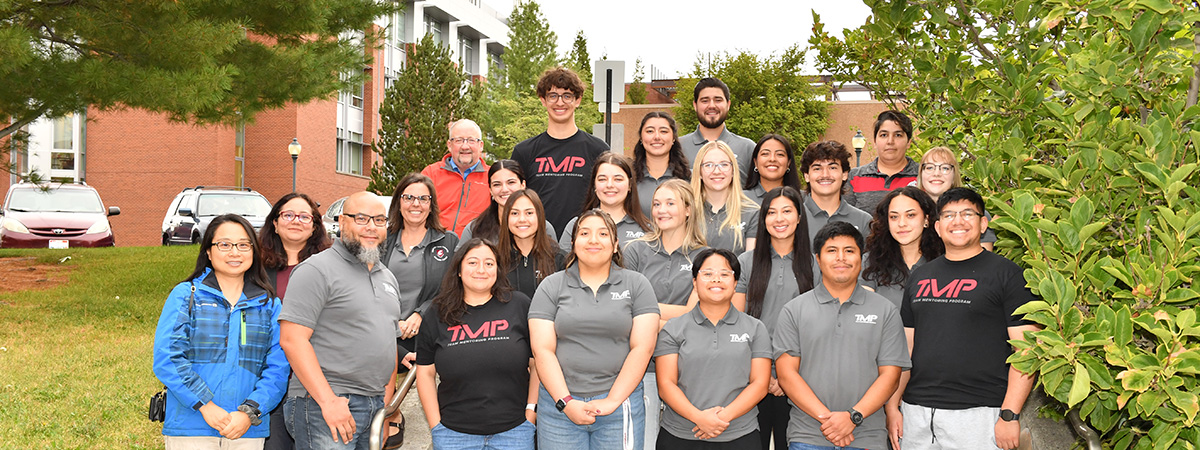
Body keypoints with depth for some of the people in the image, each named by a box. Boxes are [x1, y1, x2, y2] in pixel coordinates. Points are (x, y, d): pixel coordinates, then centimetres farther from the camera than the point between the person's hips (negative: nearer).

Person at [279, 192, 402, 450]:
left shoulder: (387, 278, 17)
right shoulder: (317, 270, -7)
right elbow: (291, 339, -15)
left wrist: (388, 399, 14)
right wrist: (329, 401, -19)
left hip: (376, 407, 7)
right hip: (324, 404, -7)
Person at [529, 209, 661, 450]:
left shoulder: (637, 285, 5)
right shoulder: (551, 286, 6)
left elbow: (642, 347, -2)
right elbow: (542, 349, -1)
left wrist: (613, 401, -9)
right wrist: (566, 402, -10)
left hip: (620, 403, 0)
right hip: (560, 405, 1)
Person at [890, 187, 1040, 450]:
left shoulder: (1005, 273, -1)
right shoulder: (919, 277, 14)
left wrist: (1010, 415, -14)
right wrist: (893, 406, 8)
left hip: (978, 415, -4)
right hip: (916, 413, 5)